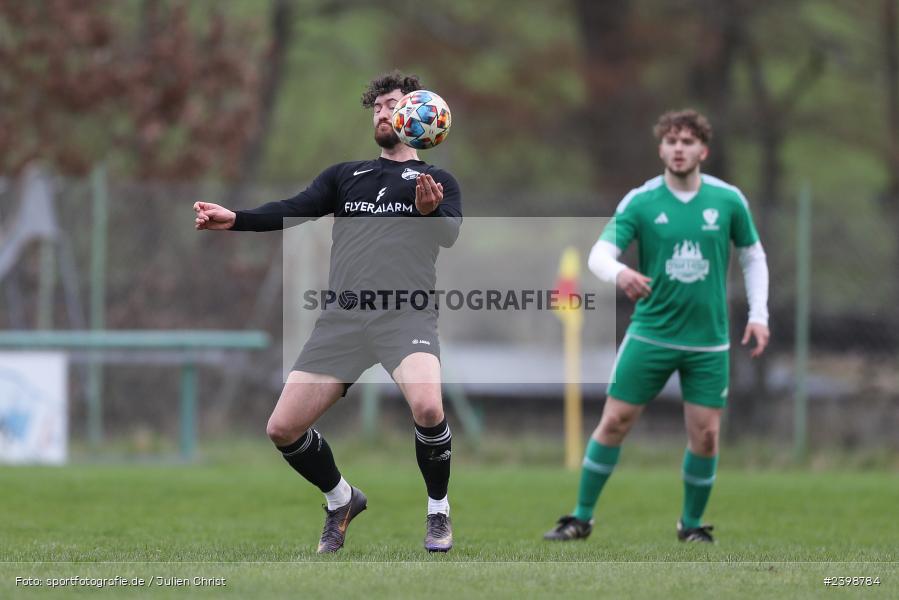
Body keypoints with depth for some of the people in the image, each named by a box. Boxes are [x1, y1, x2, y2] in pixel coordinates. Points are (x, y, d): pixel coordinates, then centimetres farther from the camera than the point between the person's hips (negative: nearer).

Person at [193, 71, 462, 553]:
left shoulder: (437, 181, 15)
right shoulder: (345, 175, 22)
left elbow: (450, 235, -4)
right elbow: (294, 210, 7)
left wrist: (431, 210, -28)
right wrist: (234, 220, -12)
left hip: (405, 313, -4)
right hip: (342, 316, 4)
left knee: (427, 408, -31)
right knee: (283, 428, -3)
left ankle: (438, 512, -4)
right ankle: (341, 501, 26)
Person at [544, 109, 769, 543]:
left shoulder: (728, 200, -1)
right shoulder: (640, 202, -5)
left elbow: (753, 257, 12)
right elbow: (600, 253, -14)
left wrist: (758, 314, 3)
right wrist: (618, 273, -37)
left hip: (707, 341, 1)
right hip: (650, 335, -1)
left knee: (705, 435, -1)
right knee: (614, 422, -2)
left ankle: (692, 524, 20)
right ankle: (582, 518, 10)